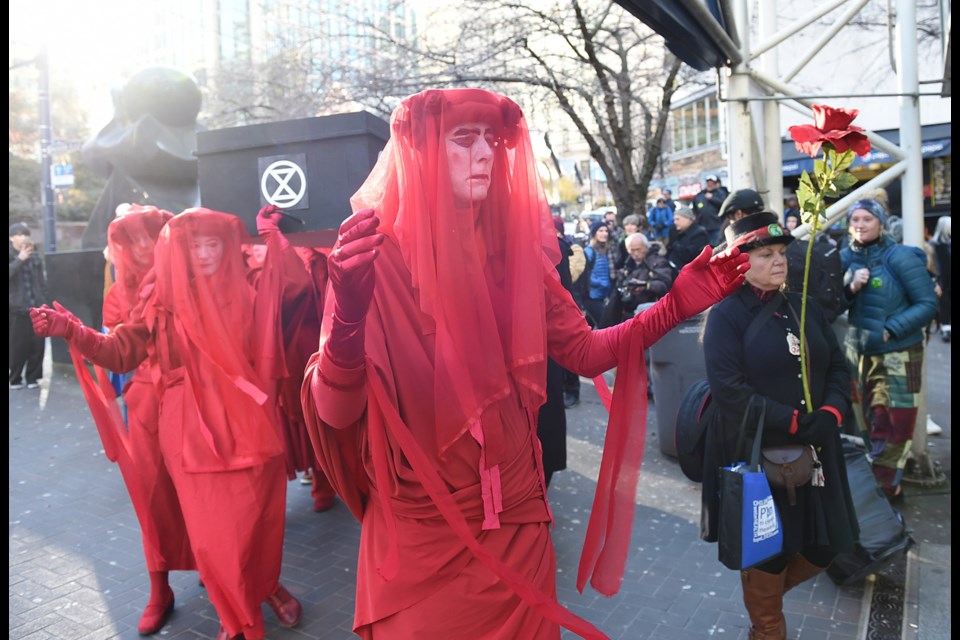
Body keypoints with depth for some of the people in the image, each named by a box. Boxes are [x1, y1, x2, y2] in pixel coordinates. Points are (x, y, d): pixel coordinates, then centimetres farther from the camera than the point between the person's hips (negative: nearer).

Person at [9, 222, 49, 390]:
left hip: (36, 307, 3)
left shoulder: (34, 255, 11)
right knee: (17, 346, 0)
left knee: (37, 344, 3)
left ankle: (32, 377, 15)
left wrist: (45, 303, 11)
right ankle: (15, 379, 15)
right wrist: (20, 259, -19)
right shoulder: (11, 256, 1)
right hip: (17, 308, -3)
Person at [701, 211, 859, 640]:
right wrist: (793, 422, -21)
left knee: (825, 545, 12)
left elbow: (837, 366, 8)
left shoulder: (804, 308, 9)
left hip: (813, 450, 6)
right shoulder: (726, 314, -10)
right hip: (756, 454, -6)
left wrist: (830, 413, -10)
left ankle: (765, 593, 41)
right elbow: (728, 388, -19)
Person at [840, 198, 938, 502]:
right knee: (868, 422, 14)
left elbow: (927, 304, -11)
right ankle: (876, 482, 30)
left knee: (896, 425, 1)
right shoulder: (847, 257, 2)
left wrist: (889, 330, -19)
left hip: (899, 354, -4)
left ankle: (886, 486, 16)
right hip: (858, 352, 5)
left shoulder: (901, 257, -11)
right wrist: (851, 288, -15)